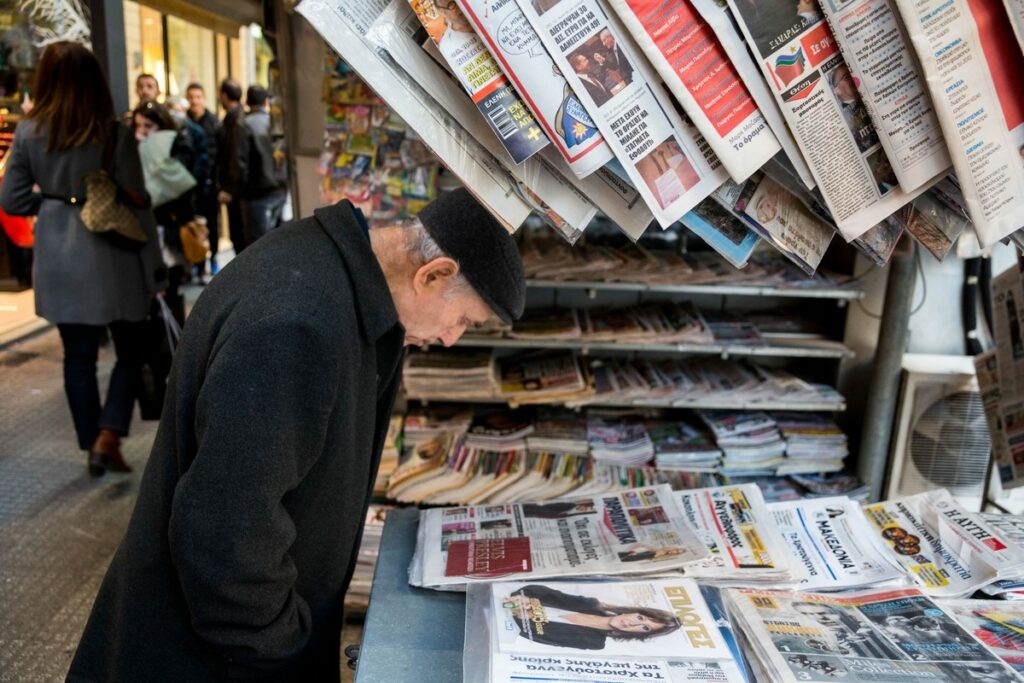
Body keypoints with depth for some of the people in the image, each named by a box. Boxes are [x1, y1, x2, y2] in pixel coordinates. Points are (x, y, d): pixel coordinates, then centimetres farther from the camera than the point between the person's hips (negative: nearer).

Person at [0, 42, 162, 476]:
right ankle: (108, 437, -1)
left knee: (78, 357, 11)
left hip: (59, 258, 3)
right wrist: (154, 268, -3)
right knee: (130, 353, 10)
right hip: (111, 256, -3)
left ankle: (92, 445, 19)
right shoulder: (114, 135, -9)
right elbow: (137, 205, -8)